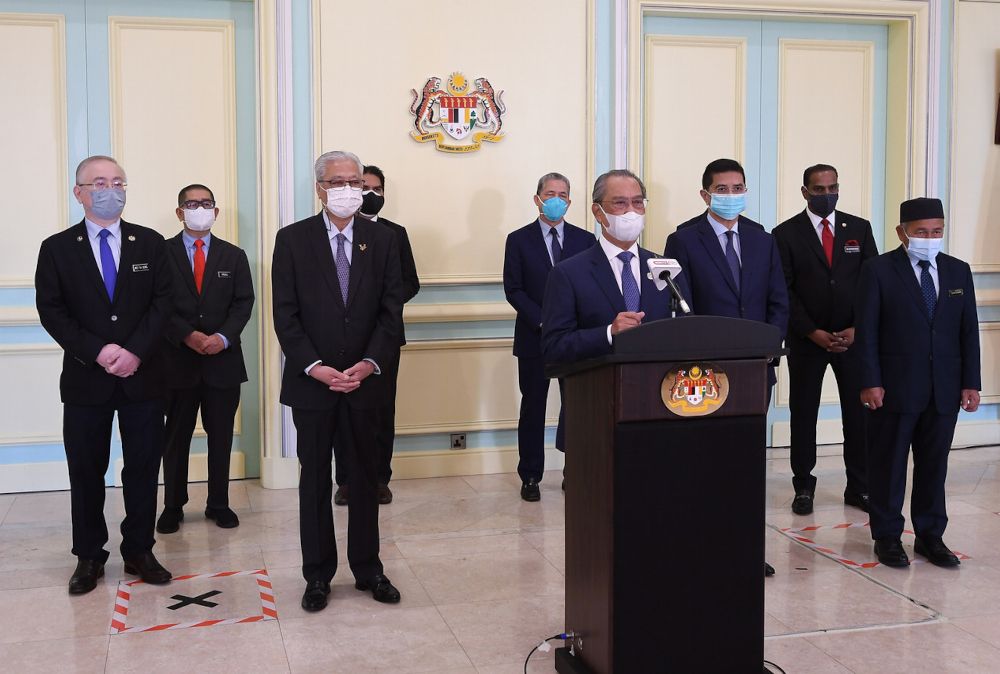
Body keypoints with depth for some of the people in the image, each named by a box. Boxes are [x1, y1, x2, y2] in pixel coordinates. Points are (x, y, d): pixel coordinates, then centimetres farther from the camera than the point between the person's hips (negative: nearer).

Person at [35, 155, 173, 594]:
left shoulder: (150, 244, 6)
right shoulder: (57, 249, 3)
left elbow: (163, 302, 0)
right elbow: (51, 311, -3)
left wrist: (136, 351, -14)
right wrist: (97, 351, -15)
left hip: (142, 378, 1)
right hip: (85, 380, -1)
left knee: (143, 470, 7)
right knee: (86, 473, 7)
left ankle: (139, 551, 20)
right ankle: (89, 557, 20)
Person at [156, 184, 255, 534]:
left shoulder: (234, 256, 10)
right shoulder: (161, 253, 3)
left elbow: (243, 303, 3)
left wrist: (223, 337, -12)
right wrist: (188, 335, -16)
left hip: (223, 359, 2)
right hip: (177, 360, -2)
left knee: (221, 437, 7)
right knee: (175, 439, 5)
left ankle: (219, 505, 19)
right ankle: (173, 507, 17)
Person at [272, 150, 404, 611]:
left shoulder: (382, 240, 4)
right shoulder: (292, 240, -1)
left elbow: (392, 310, 1)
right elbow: (285, 313, -4)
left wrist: (370, 363, -12)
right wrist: (314, 366, -15)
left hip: (365, 380, 2)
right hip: (312, 381, -1)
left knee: (365, 476, 11)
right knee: (315, 480, 8)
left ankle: (368, 569, 23)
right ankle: (318, 575, 19)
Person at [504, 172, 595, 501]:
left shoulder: (585, 239, 9)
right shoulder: (518, 240, 4)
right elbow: (513, 289, -2)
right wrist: (544, 321, -12)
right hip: (534, 337, -1)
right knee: (533, 409, 5)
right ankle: (530, 477, 14)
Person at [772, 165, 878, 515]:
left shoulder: (859, 229, 7)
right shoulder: (786, 234, 0)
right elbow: (785, 292, -4)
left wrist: (858, 329, -7)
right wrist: (814, 333, -12)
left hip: (854, 338, 2)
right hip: (806, 341, -1)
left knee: (859, 413, 4)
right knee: (803, 414, 4)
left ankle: (859, 488, 15)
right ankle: (803, 487, 15)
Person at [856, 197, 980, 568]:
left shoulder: (958, 271, 9)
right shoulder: (878, 270, -3)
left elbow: (968, 330, 10)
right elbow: (866, 330, -5)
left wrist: (971, 382, 4)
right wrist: (870, 381, -12)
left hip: (944, 390, 4)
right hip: (894, 386, -4)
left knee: (934, 464, 10)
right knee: (889, 464, 4)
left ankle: (930, 535, 22)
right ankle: (887, 535, 16)